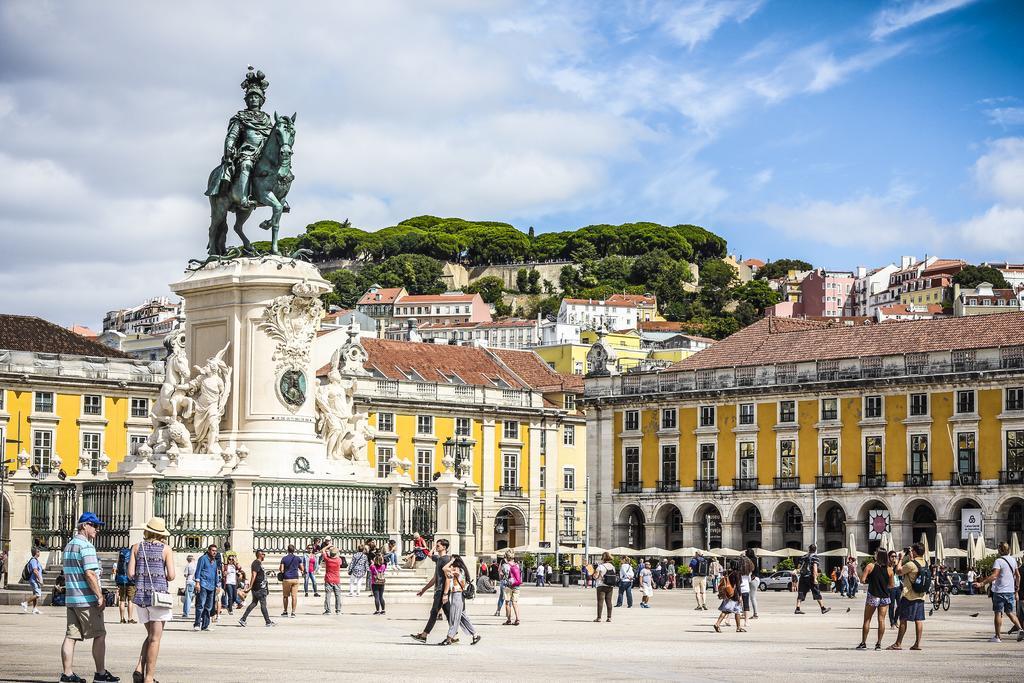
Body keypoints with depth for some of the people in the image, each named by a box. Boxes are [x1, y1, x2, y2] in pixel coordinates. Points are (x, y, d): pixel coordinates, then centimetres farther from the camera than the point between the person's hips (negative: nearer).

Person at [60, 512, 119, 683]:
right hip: (87, 599, -9)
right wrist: (100, 596, -17)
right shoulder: (86, 546, -13)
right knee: (99, 635, 0)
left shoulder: (69, 545, 17)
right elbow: (90, 574, -20)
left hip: (70, 598, 9)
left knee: (70, 636, 5)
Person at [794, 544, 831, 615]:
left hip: (803, 577, 5)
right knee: (817, 593, 1)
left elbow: (800, 567, 17)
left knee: (801, 593, 4)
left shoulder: (803, 557, 14)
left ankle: (797, 609, -4)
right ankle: (823, 608, 6)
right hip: (810, 577, -5)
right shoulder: (814, 557, -5)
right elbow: (814, 567, -15)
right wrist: (815, 578, -19)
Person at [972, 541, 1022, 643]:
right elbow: (1018, 576, 14)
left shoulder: (998, 561, -14)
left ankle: (998, 637, 1)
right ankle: (1020, 629, 0)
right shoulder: (1013, 560, 8)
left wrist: (982, 583, -26)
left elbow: (994, 576, -25)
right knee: (1010, 612, 18)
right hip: (1010, 591, 6)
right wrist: (1016, 589, 24)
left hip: (1000, 591, -6)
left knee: (998, 613, 1)